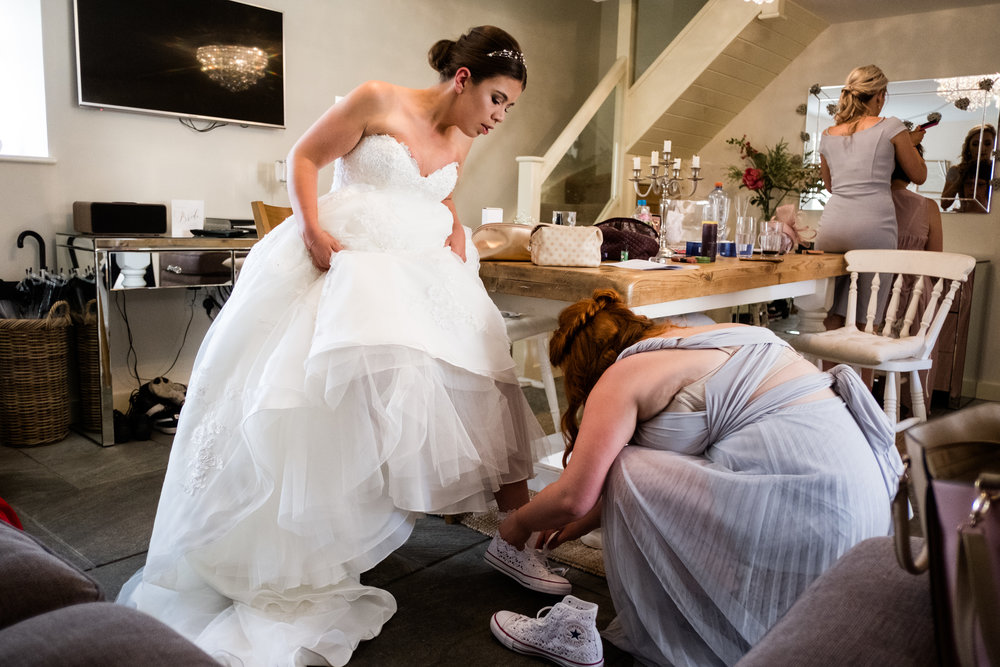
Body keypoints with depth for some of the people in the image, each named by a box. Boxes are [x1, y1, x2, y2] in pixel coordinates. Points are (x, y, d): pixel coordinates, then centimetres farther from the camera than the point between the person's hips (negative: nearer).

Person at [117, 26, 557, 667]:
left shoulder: (460, 142, 12)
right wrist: (312, 228, -17)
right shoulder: (377, 101, -6)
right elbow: (304, 158, -3)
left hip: (421, 270, 6)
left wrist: (457, 238, 7)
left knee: (477, 364, -5)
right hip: (344, 256, -5)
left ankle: (519, 518, 2)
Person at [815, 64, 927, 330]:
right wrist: (912, 143, 29)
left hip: (830, 228, 4)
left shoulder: (828, 135, 15)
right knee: (864, 322, 0)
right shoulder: (890, 127, 3)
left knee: (832, 316, 8)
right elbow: (919, 176, 13)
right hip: (872, 227, -4)